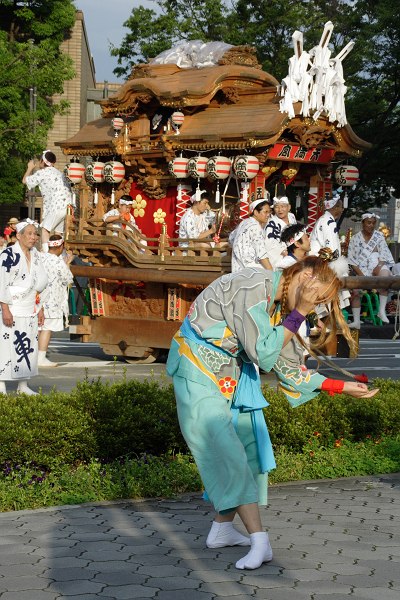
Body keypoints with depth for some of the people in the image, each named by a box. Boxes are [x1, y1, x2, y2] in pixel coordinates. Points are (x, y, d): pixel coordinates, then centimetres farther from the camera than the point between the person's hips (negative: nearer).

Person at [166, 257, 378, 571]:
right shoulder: (252, 287, -26)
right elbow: (264, 355, -25)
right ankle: (259, 541, -18)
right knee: (226, 450, -13)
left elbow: (288, 366, 7)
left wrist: (342, 386, 4)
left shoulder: (282, 304, 3)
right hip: (199, 370, -9)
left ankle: (222, 528, 20)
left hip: (232, 374, 9)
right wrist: (298, 314, -22)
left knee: (247, 444, 9)